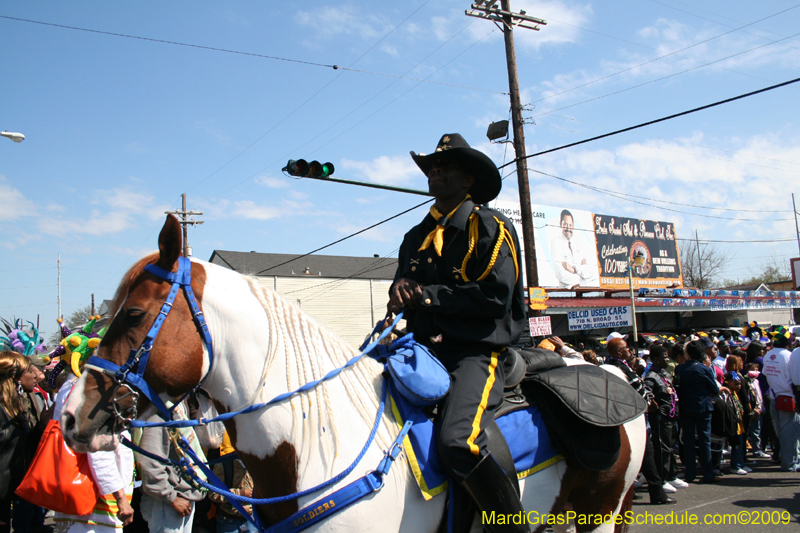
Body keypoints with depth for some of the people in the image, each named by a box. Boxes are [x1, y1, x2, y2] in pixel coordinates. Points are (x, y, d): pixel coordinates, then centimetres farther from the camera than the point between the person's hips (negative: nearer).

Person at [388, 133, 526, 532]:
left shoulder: (490, 227, 1)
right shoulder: (417, 237, 21)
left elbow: (496, 296, -10)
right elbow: (404, 288, 21)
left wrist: (429, 295, -11)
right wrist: (400, 289, -4)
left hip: (475, 352, -6)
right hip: (424, 350, 7)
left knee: (459, 439, -32)